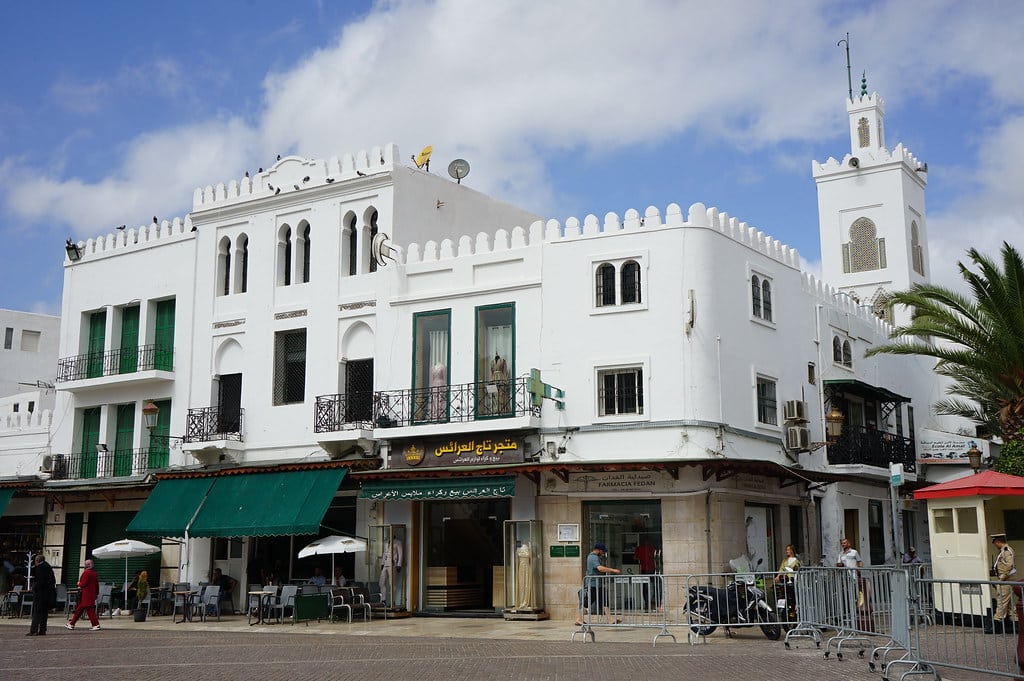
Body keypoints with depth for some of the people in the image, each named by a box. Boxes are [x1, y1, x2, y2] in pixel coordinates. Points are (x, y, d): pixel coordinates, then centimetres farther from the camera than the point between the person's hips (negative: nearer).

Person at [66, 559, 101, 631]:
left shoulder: (86, 572, -14)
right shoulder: (94, 573, 12)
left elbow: (83, 584, -19)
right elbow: (97, 584, 15)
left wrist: (79, 584, 2)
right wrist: (96, 594, 21)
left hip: (86, 596, -9)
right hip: (92, 595, 9)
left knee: (90, 610, -8)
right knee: (79, 610, 15)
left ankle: (96, 625, -11)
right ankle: (71, 624, 22)